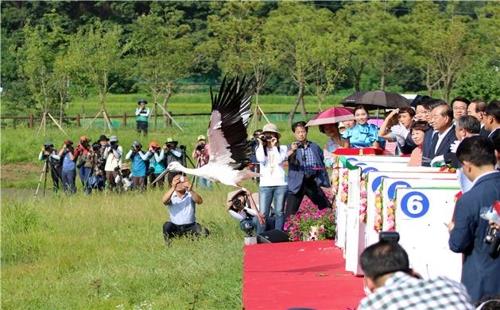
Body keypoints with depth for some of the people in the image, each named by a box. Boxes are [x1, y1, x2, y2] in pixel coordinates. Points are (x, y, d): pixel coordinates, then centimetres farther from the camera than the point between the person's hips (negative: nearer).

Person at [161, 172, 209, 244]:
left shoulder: (190, 194, -3)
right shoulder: (171, 195, -6)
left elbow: (200, 201, -24)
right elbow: (164, 201, -29)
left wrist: (191, 190, -43)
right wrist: (173, 188, -45)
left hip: (190, 226, 1)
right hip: (175, 227, -1)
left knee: (204, 233, -24)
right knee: (167, 226, -32)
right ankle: (168, 244, -6)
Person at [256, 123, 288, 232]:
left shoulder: (282, 148, 9)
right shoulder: (260, 149, 11)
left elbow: (280, 160, -7)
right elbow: (261, 159, -8)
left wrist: (274, 146, -3)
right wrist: (261, 144, -2)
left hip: (280, 184, 0)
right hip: (265, 184, 0)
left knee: (279, 212, 3)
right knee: (263, 213, -5)